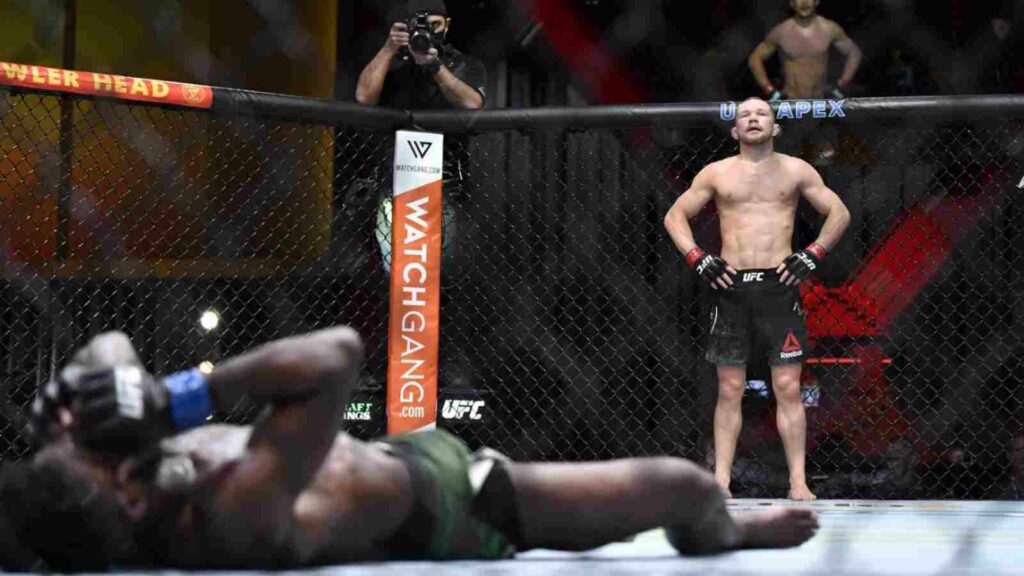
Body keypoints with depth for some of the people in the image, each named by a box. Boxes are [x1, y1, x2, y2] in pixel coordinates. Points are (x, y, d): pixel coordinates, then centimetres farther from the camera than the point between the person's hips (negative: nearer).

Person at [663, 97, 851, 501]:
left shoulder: (796, 171, 9)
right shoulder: (716, 173, 10)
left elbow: (839, 213, 13)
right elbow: (675, 216, 15)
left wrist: (812, 256, 2)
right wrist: (698, 259, 2)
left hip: (778, 285, -1)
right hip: (731, 286, 1)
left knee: (788, 387, -4)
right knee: (730, 389, 1)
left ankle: (798, 482, -2)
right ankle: (721, 480, 2)